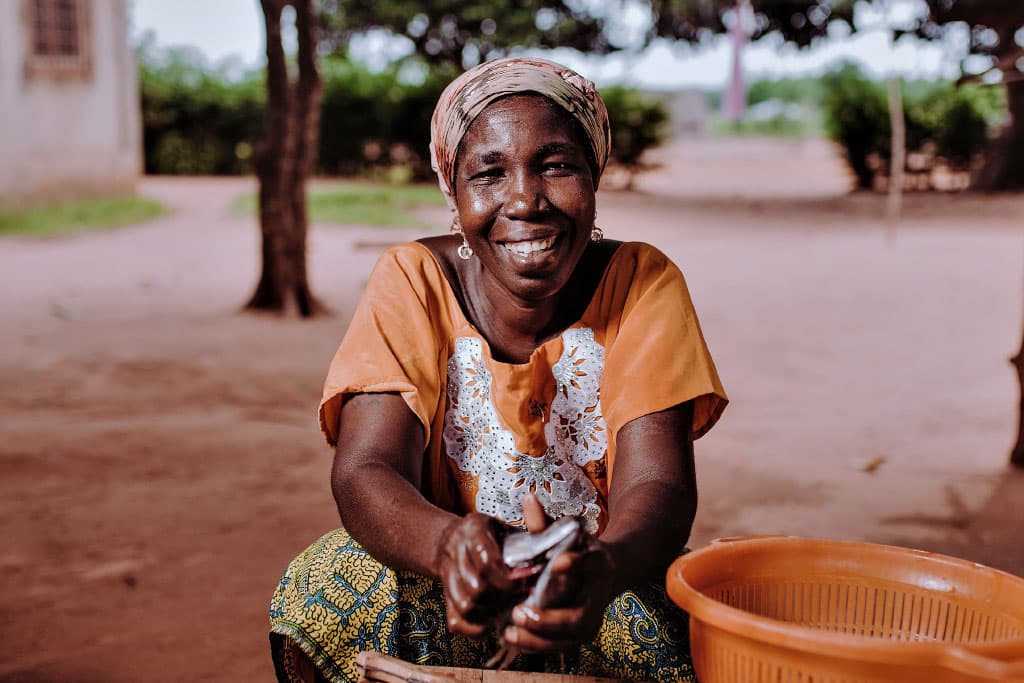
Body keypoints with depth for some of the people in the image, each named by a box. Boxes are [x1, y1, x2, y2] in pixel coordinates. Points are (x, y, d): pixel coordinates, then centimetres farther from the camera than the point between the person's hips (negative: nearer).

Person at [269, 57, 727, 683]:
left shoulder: (643, 283, -10)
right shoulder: (413, 283, -10)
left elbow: (657, 484, -21)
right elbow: (365, 472, -21)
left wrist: (601, 569, -47)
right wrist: (451, 544, -46)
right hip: (436, 581, 1)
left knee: (676, 629, -31)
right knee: (325, 594, -28)